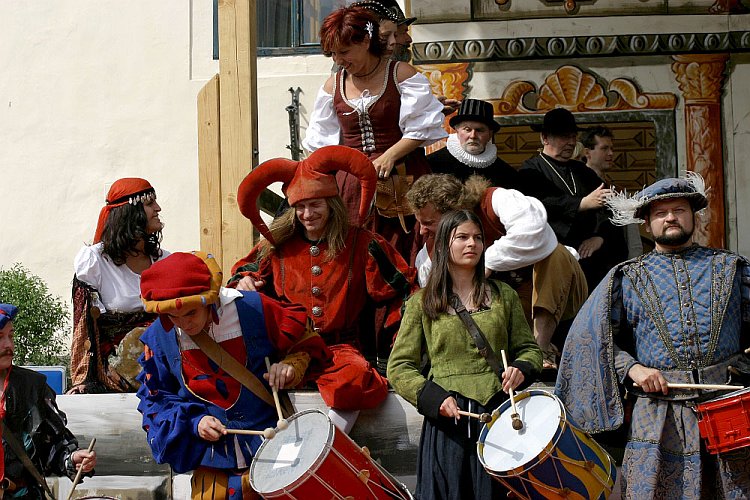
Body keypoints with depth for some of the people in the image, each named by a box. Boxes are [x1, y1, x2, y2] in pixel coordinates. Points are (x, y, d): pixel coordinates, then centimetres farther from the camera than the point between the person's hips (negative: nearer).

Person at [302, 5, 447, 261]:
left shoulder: (400, 74, -1)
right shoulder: (333, 86, 11)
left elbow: (421, 129, -4)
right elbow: (321, 144, 16)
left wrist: (389, 156, -16)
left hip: (400, 180, -3)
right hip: (351, 182, 3)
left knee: (402, 256, -6)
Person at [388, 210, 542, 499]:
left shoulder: (503, 295, 13)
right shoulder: (422, 303, 7)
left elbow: (529, 349, 17)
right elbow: (399, 368, 4)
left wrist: (521, 369, -6)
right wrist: (435, 398, -12)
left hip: (497, 413, 1)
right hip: (446, 419, -1)